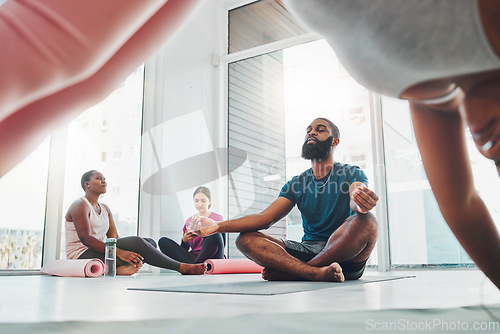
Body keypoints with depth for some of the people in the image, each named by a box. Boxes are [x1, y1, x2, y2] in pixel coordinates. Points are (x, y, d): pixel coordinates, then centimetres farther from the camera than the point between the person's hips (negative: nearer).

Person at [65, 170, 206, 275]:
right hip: (82, 256, -8)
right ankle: (183, 268, -21)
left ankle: (123, 267, -36)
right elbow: (86, 239, -20)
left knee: (149, 243, -7)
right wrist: (119, 252, -29)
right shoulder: (80, 205, -7)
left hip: (100, 252, 8)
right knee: (135, 242, -26)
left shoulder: (104, 209, 18)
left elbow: (114, 238, 8)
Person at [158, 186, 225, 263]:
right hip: (193, 256, 4)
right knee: (163, 241, -13)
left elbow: (222, 244, -4)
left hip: (211, 257, -3)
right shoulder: (189, 221, 17)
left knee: (215, 234, -34)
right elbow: (185, 249, 15)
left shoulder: (218, 218, 8)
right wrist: (184, 241, -8)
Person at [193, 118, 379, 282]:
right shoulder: (296, 184, 12)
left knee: (366, 220, -34)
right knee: (246, 239, -16)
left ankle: (290, 272, -27)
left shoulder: (352, 174, 2)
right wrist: (218, 226, -14)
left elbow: (356, 202, -21)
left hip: (347, 257, -3)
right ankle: (317, 273, -38)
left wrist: (361, 202, -48)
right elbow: (265, 218, 1)